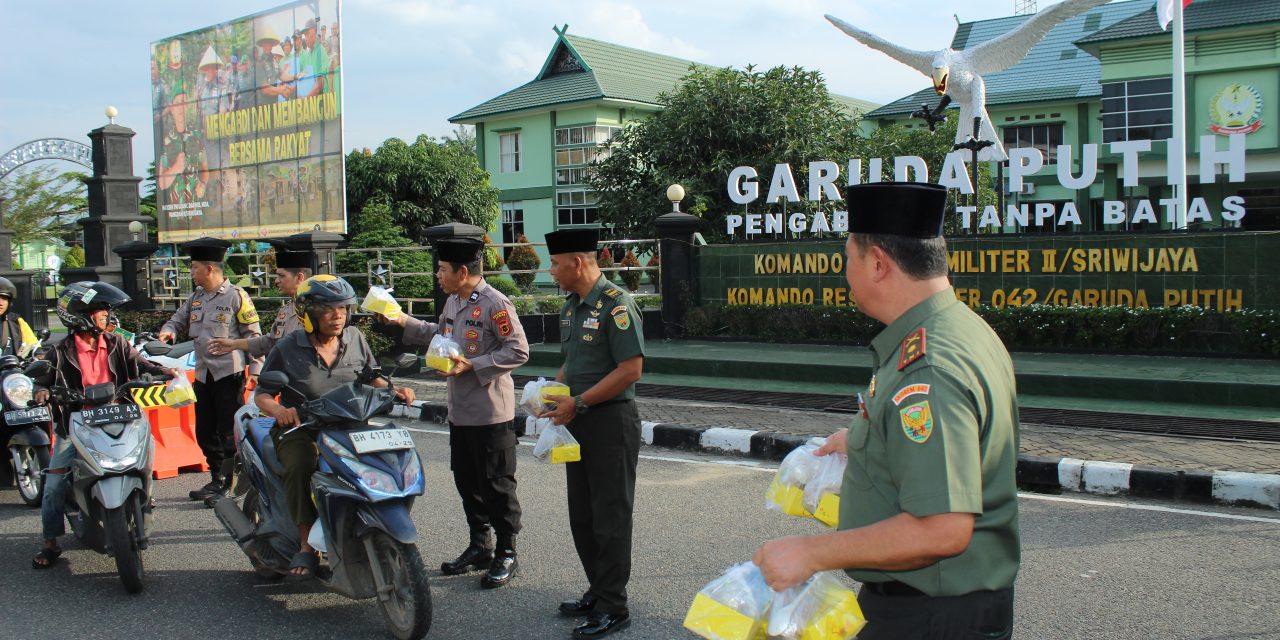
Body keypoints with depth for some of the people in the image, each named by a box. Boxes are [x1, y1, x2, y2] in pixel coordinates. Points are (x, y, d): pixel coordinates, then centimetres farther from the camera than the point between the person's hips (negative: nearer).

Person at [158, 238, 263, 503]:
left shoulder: (235, 295, -7)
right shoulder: (196, 297, 13)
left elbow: (253, 334, -7)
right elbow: (179, 319, 25)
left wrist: (255, 369, -13)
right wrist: (169, 330, 0)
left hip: (230, 372, -8)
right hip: (203, 373, 8)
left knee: (230, 432, -6)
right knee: (205, 432, 12)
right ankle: (217, 479, 24)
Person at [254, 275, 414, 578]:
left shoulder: (355, 339, 7)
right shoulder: (287, 348, -3)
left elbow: (371, 377, 16)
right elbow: (261, 394, -1)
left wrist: (393, 391, -5)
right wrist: (278, 410, -24)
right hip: (300, 429, -3)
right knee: (301, 464, -36)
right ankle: (307, 544, -27)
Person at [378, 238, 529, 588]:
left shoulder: (495, 304, -16)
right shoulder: (453, 301, 12)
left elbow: (518, 351, -18)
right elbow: (440, 334, 29)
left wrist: (472, 366, -21)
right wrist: (404, 321, 18)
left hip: (491, 413, -9)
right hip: (459, 411, 9)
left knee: (497, 485, 0)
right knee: (466, 481, 15)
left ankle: (506, 553, 12)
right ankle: (479, 547, 29)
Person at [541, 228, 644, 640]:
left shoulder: (615, 304, -16)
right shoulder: (571, 306, 13)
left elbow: (631, 369, -21)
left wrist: (578, 403, -19)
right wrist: (553, 392, 4)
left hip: (611, 421, -9)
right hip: (579, 421, 9)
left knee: (610, 517, -2)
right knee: (581, 516, 15)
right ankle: (598, 592, 28)